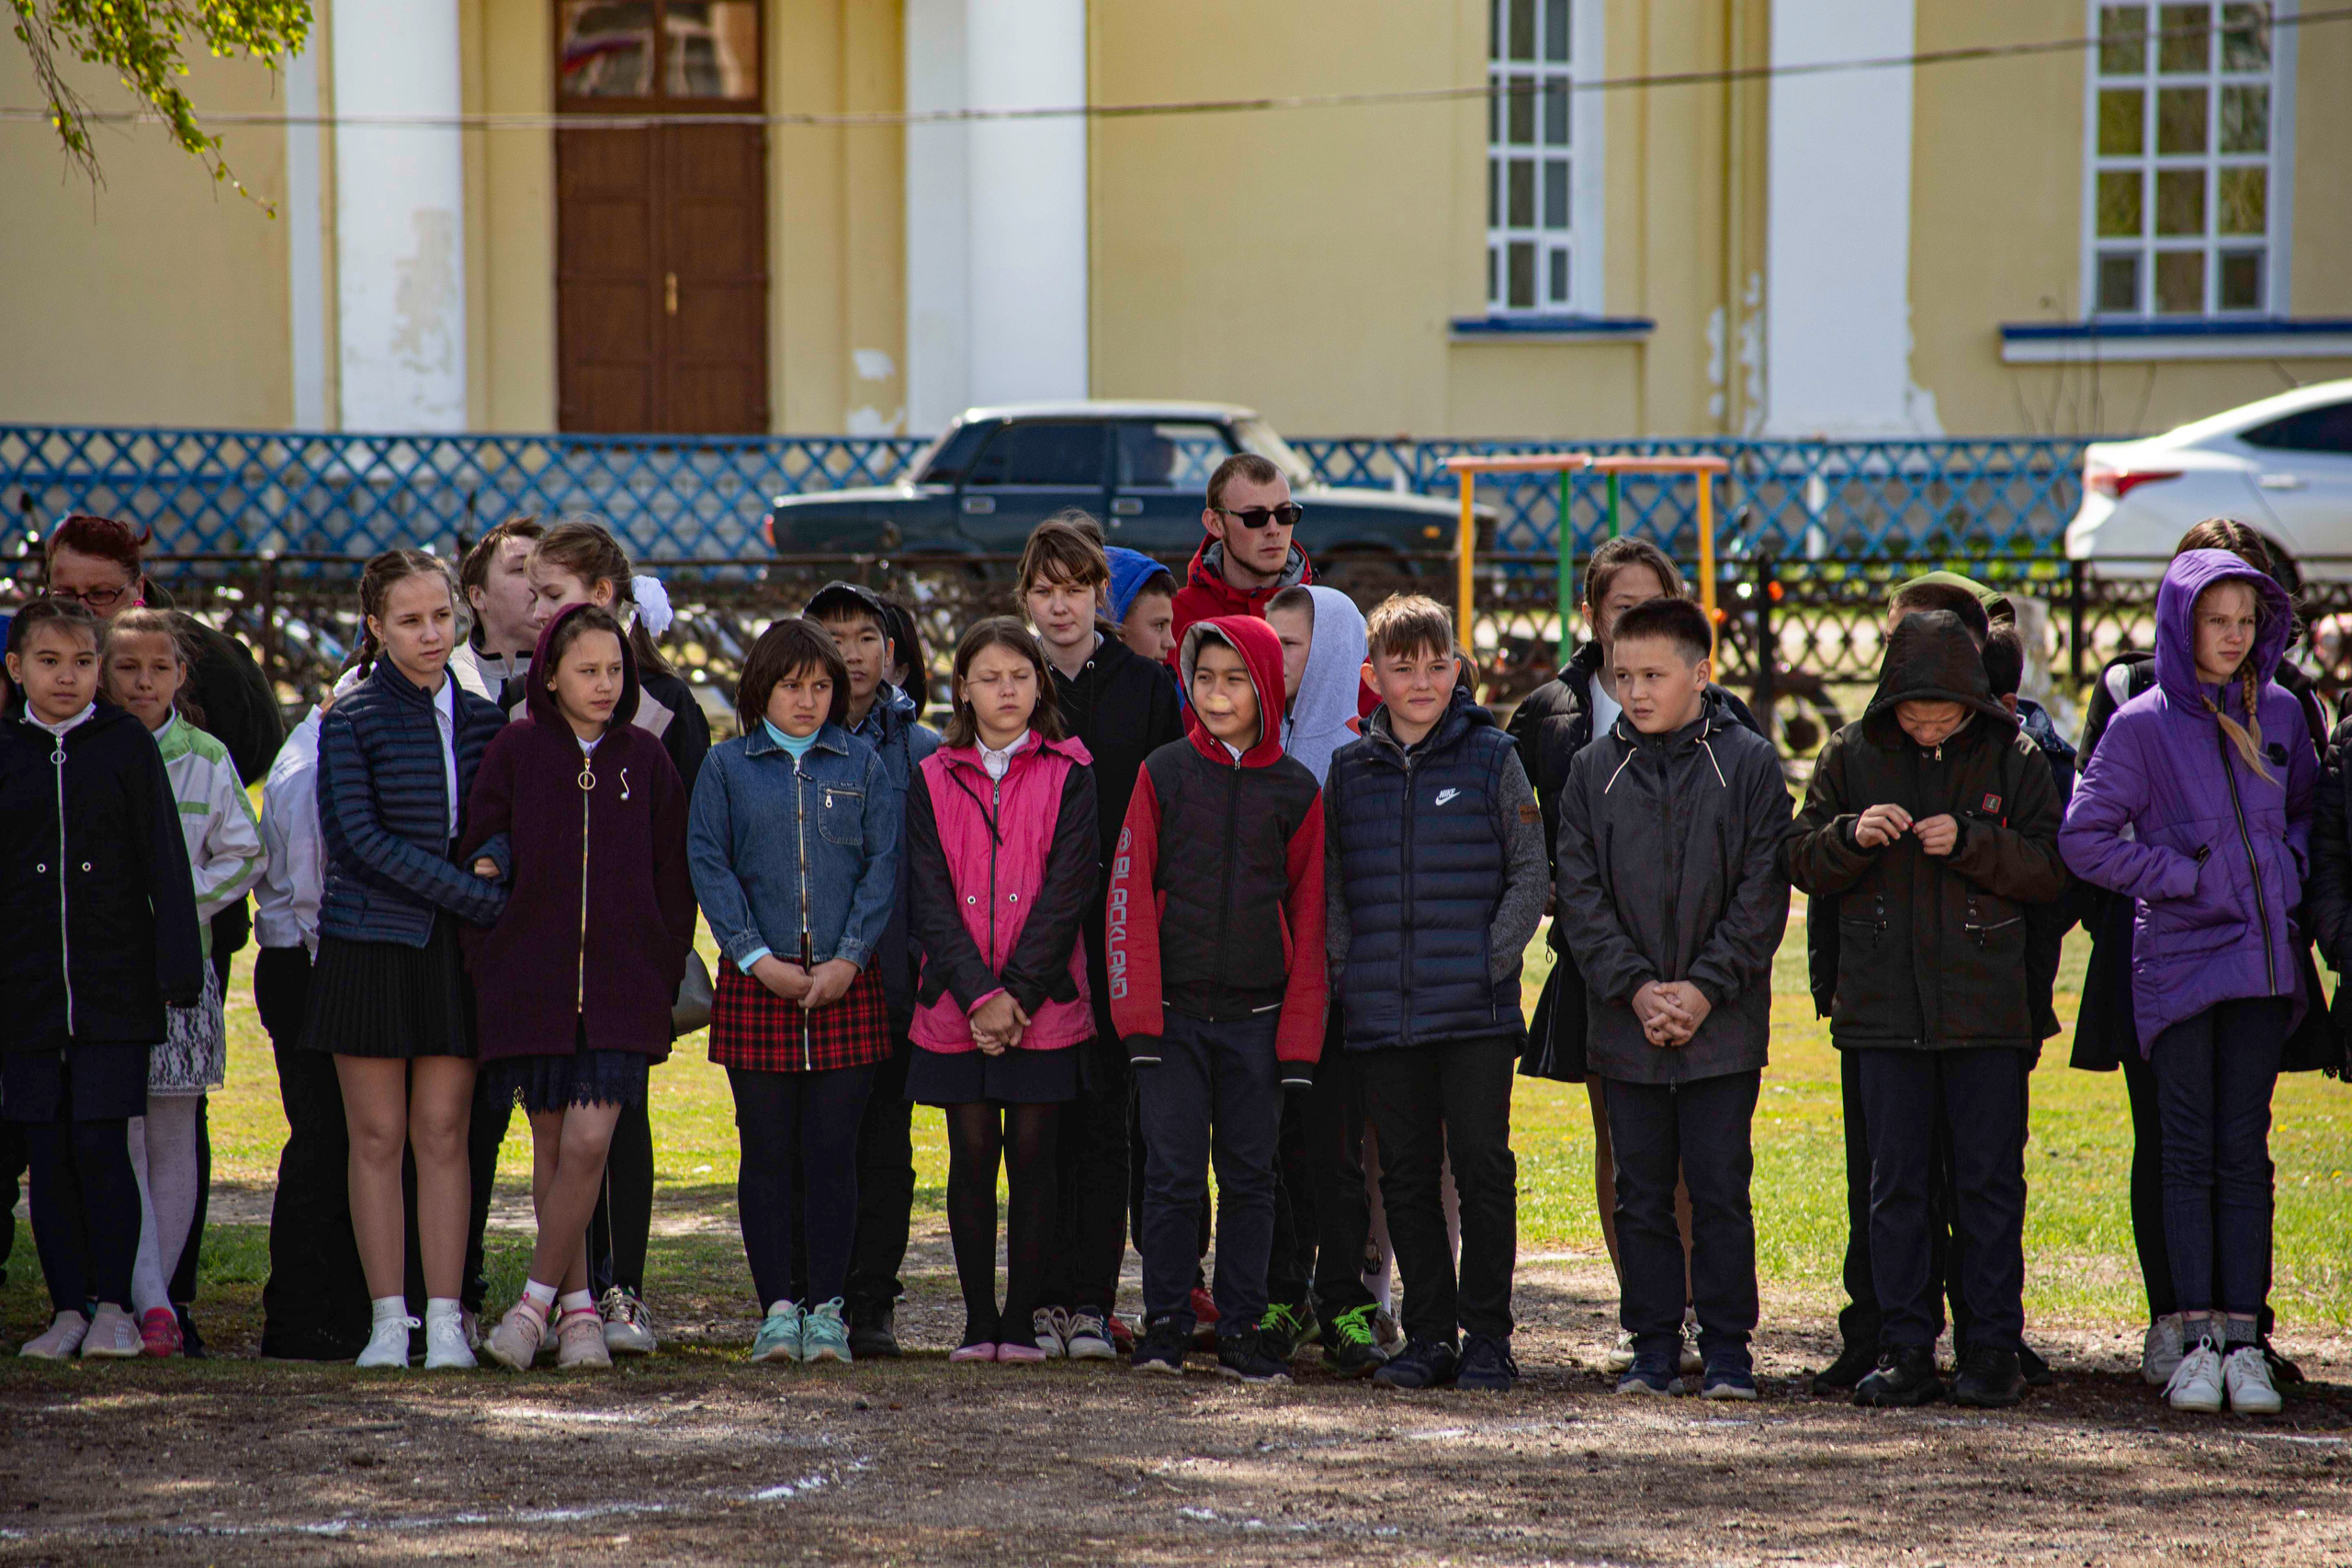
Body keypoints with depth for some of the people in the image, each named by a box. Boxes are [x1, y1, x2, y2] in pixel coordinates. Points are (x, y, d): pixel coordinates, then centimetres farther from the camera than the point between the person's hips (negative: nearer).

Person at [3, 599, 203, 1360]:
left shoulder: (127, 744, 1)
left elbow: (164, 862, 2)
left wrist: (178, 970, -3)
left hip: (114, 986, -2)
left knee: (101, 1145, -7)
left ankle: (114, 1305, 4)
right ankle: (68, 1309, 12)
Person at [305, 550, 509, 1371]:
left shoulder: (482, 719, 9)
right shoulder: (352, 719, -3)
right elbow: (362, 836, -12)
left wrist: (500, 896, -3)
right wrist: (487, 899, -16)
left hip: (456, 949, 3)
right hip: (370, 942, -3)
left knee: (443, 1133, 0)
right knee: (378, 1135, 0)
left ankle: (444, 1320, 3)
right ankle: (388, 1318, 5)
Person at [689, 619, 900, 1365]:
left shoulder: (861, 764, 9)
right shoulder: (727, 766, 7)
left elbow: (883, 864, 3)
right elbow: (708, 865, 1)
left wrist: (849, 958, -9)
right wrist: (758, 959, -10)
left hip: (846, 983, 0)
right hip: (756, 985, 0)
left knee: (832, 1150, 0)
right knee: (768, 1150, 1)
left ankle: (827, 1307, 5)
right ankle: (777, 1308, 6)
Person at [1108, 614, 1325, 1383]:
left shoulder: (1297, 790, 5)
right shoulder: (1162, 774, 3)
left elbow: (1309, 916, 5)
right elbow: (1129, 895, 0)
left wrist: (1300, 1032, -1)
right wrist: (1138, 1011, -9)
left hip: (1258, 1017, 1)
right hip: (1173, 1009, -1)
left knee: (1249, 1177, 4)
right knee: (1173, 1173, -3)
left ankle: (1241, 1332, 10)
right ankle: (1164, 1326, 6)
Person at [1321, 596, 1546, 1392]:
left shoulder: (1491, 758, 2)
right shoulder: (1350, 769, 10)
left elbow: (1530, 872, 2)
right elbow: (1331, 885, 14)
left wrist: (1493, 959, -8)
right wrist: (1346, 965, 1)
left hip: (1475, 1006, -3)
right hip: (1383, 1012, 3)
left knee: (1483, 1169, -2)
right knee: (1406, 1176, 7)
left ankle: (1487, 1338, 5)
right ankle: (1428, 1337, 14)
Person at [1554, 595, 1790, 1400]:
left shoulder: (1749, 763, -1)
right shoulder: (1594, 768, 6)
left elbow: (1763, 892, -4)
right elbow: (1580, 891, 2)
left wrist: (1705, 987, -12)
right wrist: (1634, 987, -9)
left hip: (1723, 1024, -2)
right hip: (1625, 1024, 2)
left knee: (1720, 1190, 0)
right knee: (1641, 1194, 7)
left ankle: (1727, 1350, 8)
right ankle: (1653, 1348, 14)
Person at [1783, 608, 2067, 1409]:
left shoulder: (2012, 758, 1)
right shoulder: (1852, 755, 5)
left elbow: (2049, 871, -3)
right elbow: (1800, 861, 6)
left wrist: (1970, 843, -17)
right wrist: (1851, 836, -14)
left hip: (1988, 1008, -1)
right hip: (1885, 1006, 2)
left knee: (1990, 1180, 2)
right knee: (1896, 1184, 4)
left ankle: (1994, 1349, 9)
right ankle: (1906, 1351, 9)